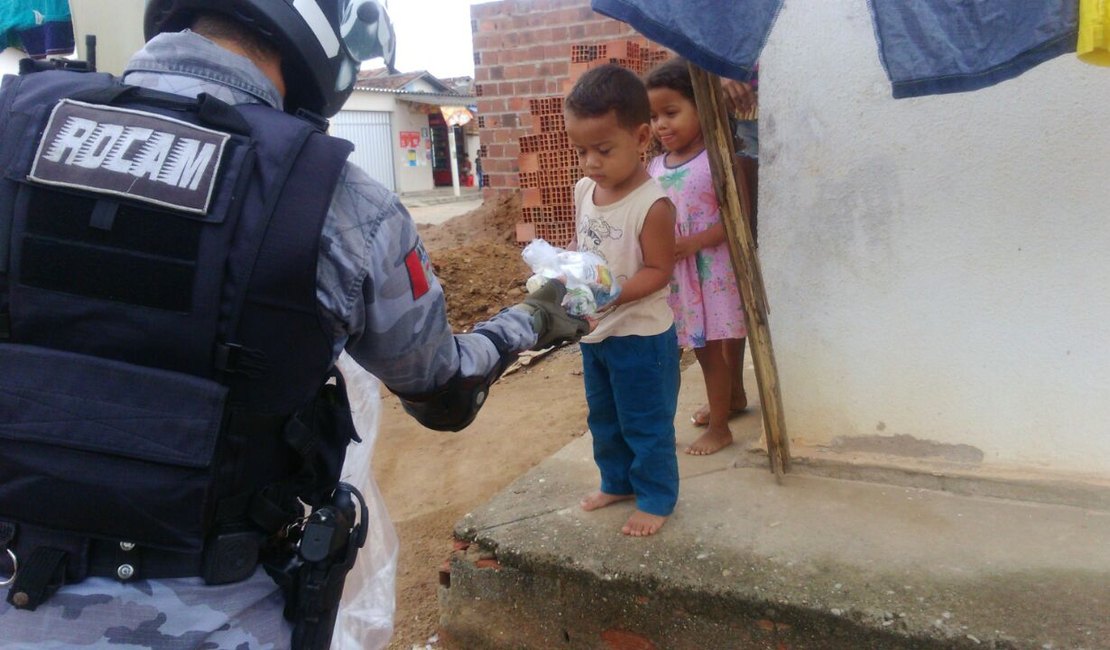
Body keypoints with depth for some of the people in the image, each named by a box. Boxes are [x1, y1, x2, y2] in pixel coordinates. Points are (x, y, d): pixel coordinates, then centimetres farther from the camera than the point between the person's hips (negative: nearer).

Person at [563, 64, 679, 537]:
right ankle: (617, 482, 42)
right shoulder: (583, 190, 0)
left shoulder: (652, 204, -22)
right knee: (603, 418, 22)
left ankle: (656, 499, 26)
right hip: (594, 331, 8)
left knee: (646, 422, 8)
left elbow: (658, 271, -20)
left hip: (640, 334, -7)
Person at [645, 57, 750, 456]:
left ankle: (719, 426, 17)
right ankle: (733, 397, 39)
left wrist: (695, 242, -25)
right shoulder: (655, 168, 5)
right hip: (676, 274, 6)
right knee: (702, 344, 17)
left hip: (714, 269, -6)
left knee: (714, 346, 3)